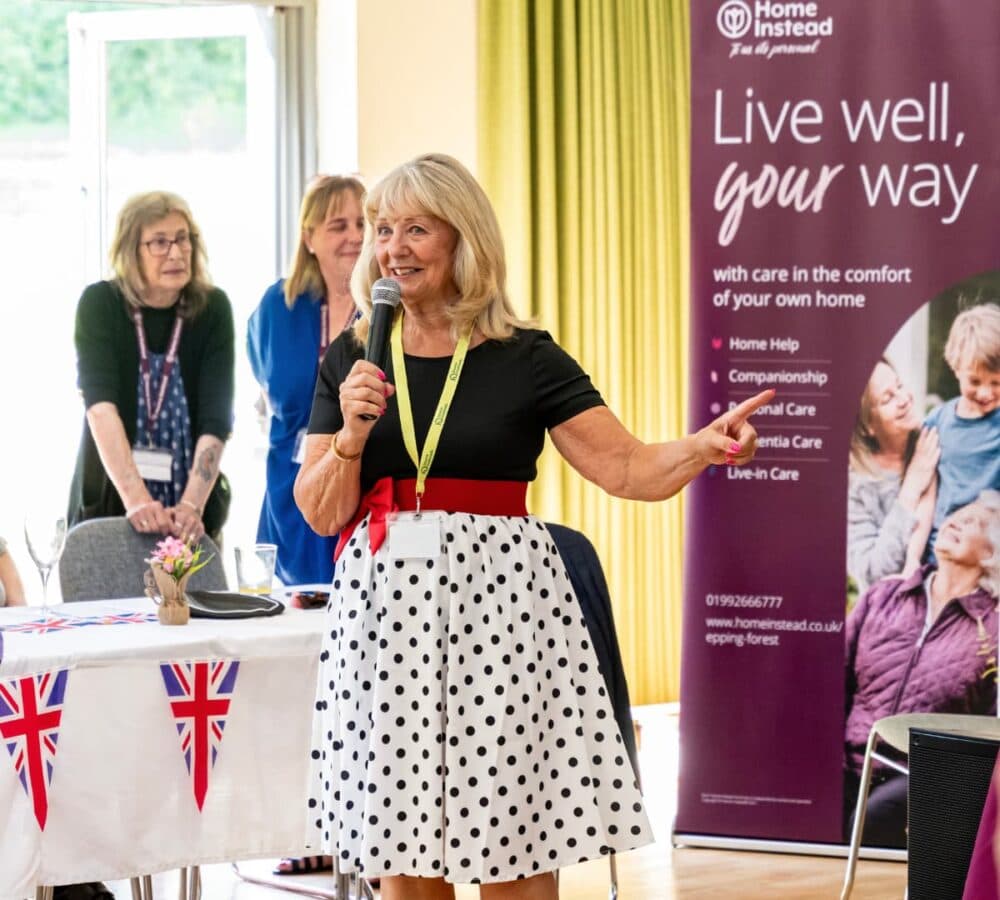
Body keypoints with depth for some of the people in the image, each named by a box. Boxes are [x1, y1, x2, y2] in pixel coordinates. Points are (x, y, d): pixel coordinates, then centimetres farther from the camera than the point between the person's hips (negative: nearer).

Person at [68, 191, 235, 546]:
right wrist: (136, 498, -37)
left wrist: (192, 506, -30)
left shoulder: (213, 308, -7)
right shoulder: (99, 304, -10)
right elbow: (100, 405, -23)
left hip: (191, 507, 1)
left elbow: (216, 417, -15)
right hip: (108, 502, -1)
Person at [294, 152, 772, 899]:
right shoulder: (352, 360, 9)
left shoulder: (524, 359, 1)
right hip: (386, 609, 2)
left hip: (497, 604, -2)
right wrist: (351, 435, -10)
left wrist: (704, 446, -22)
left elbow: (629, 468, -3)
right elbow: (321, 514, 8)